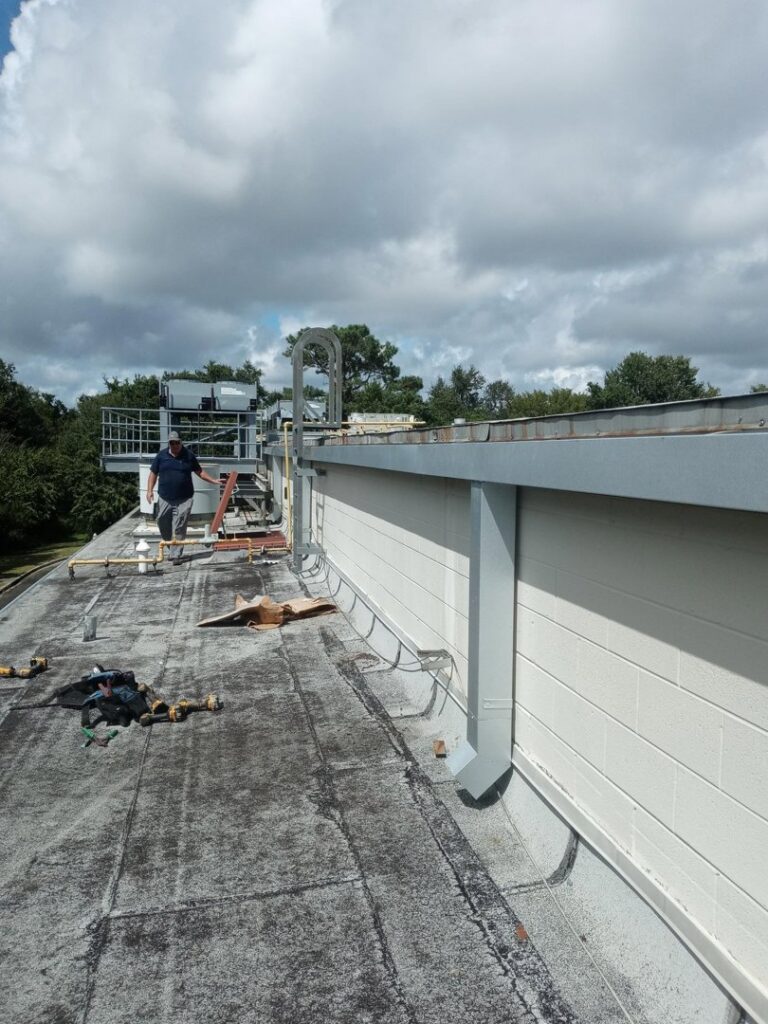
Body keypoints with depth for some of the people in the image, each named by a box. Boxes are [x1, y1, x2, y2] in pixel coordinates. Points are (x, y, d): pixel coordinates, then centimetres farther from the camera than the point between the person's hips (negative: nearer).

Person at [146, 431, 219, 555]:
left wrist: (213, 480, 2)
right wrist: (149, 490, -3)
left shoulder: (189, 455, 3)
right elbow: (153, 474, 8)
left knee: (179, 528, -4)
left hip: (184, 499, -2)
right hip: (164, 498, 2)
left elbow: (199, 471, 11)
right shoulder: (161, 456, 5)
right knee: (163, 523, 10)